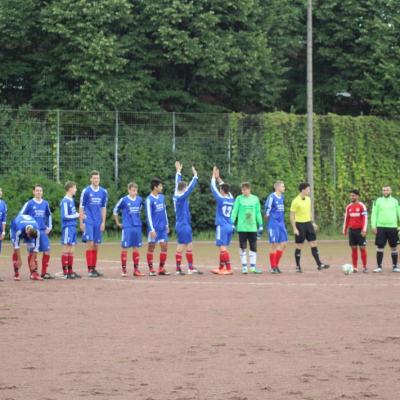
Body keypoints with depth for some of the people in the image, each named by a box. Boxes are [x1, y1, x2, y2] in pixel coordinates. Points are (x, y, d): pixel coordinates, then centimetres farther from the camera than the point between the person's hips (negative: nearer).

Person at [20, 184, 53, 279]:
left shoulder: (45, 203, 10)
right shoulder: (29, 203, -3)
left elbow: (49, 215, 25)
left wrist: (49, 227, 17)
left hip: (43, 231, 4)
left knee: (47, 251, -4)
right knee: (32, 252, -1)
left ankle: (44, 273, 5)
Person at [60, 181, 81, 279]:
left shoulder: (71, 200, 14)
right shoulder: (65, 201, -12)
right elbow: (65, 216, -16)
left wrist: (78, 215, 4)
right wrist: (76, 216, -10)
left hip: (73, 227, 9)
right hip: (67, 228, -9)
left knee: (71, 250, 11)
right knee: (65, 249, -6)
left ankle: (70, 271, 16)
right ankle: (65, 273, -5)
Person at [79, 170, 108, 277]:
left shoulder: (103, 192, 7)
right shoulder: (86, 191, -4)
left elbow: (103, 208, 13)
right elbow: (81, 207, 0)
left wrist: (103, 222, 8)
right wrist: (81, 222, -4)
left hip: (98, 223, 4)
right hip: (88, 222, -4)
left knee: (96, 245, 6)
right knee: (90, 244, -11)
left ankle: (94, 268, 13)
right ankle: (90, 270, -9)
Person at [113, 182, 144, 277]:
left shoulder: (139, 200, 6)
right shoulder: (124, 200, -7)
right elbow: (115, 211, 4)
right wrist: (118, 223, 6)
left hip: (137, 227, 4)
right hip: (127, 227, -4)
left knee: (136, 247, 6)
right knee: (125, 247, -2)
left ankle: (136, 269, 10)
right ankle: (123, 269, 3)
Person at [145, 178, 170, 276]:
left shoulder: (162, 197, 9)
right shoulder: (149, 200, -11)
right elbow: (148, 215, -13)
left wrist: (167, 225, 18)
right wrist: (152, 229, -16)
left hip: (162, 228, 6)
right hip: (154, 228, -6)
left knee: (164, 246, 2)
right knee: (151, 248, 2)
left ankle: (161, 268, 9)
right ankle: (151, 269, 7)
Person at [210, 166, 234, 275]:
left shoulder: (221, 199, -11)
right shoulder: (231, 199, 6)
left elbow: (213, 188, -2)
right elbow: (225, 187, 21)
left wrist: (214, 176, 9)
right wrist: (218, 177, 28)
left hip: (222, 226, -7)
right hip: (230, 226, 7)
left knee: (223, 248, -8)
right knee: (224, 248, 13)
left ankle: (228, 268, -14)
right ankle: (221, 268, 19)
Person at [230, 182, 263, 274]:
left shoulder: (255, 199, 7)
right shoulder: (239, 198, 1)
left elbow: (258, 213, 12)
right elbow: (234, 211, 1)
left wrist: (260, 225, 9)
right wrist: (232, 223, -8)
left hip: (252, 227, 2)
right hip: (242, 227, -2)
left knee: (253, 247, 3)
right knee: (243, 248, 1)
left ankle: (253, 267, 9)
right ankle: (244, 267, 7)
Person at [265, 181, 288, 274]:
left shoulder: (282, 197, 11)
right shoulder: (271, 197, -13)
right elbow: (267, 210, -12)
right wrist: (268, 225, -8)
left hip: (281, 223, 8)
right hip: (273, 224, -8)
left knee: (283, 244, 5)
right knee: (274, 246, -4)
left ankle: (276, 265, 17)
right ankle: (273, 267, 4)